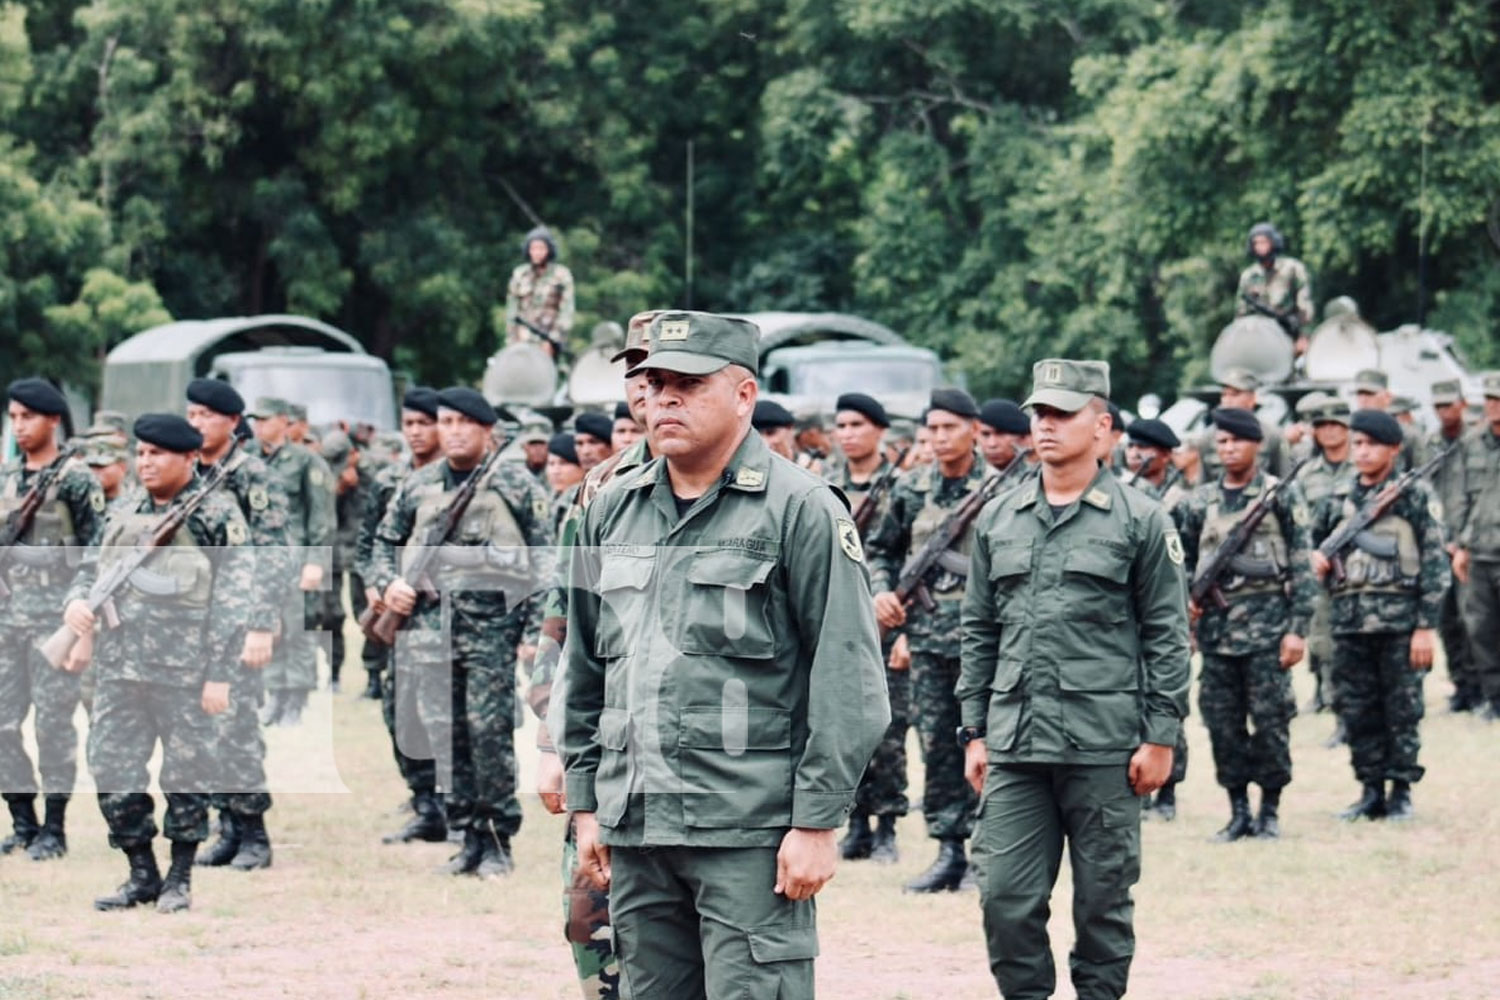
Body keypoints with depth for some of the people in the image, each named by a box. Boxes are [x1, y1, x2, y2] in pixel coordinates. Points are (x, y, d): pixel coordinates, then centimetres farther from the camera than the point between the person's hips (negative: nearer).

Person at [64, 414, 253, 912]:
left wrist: (219, 673, -12)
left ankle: (180, 880, 13)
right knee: (112, 771, 4)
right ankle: (142, 875, 15)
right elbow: (91, 567, 20)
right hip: (120, 668, 5)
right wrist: (77, 599, -4)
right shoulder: (124, 515, 13)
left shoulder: (217, 516, -3)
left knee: (187, 776, 2)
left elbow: (232, 600, -7)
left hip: (185, 671, -5)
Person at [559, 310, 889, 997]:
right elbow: (583, 674, 20)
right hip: (634, 829, 6)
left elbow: (847, 681, -8)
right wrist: (585, 802, 15)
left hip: (751, 834, -6)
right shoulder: (611, 513, 14)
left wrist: (817, 822, -12)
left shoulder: (802, 512, -4)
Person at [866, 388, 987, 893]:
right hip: (928, 637, 4)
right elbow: (881, 550, 20)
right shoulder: (910, 490, 9)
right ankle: (949, 851, 12)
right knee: (936, 746, 6)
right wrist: (882, 591, 3)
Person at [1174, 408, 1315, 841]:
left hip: (1267, 626, -4)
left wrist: (1297, 629, -7)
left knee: (1270, 720, -3)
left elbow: (1301, 568, -1)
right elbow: (1184, 561, 20)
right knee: (1222, 723, 4)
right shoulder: (1199, 503, 11)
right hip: (1216, 630, 4)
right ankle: (1238, 812, 13)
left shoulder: (1281, 497, 1)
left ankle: (1270, 810, 9)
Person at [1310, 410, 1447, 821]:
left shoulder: (1415, 495, 0)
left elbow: (1435, 563, -4)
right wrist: (1315, 559, 2)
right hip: (1349, 621, 5)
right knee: (1356, 710, 6)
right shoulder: (1339, 499, 13)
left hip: (1399, 620, -5)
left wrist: (1427, 626, -10)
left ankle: (1401, 791, 10)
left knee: (1402, 710, 0)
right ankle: (1371, 792, 14)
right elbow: (1314, 541, 28)